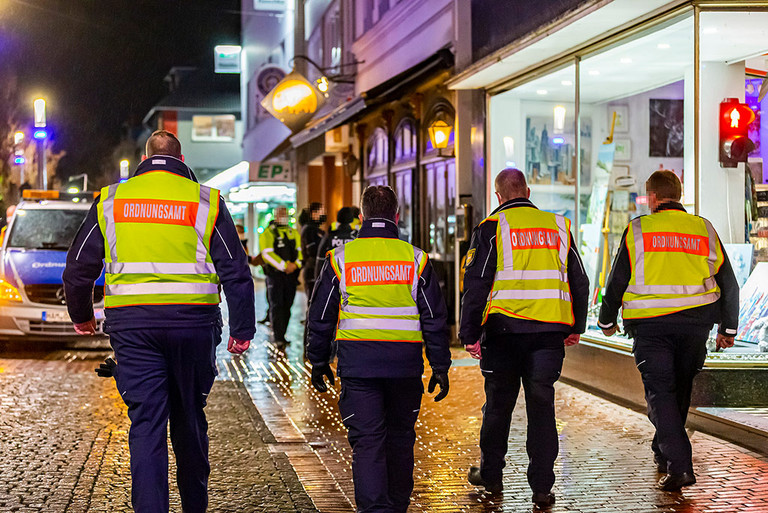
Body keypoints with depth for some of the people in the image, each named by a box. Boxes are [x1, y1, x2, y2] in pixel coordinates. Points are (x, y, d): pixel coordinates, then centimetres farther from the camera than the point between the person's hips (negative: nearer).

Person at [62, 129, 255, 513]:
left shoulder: (111, 200, 8)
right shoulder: (206, 201, 3)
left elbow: (79, 267, 12)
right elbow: (236, 271, 0)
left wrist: (81, 315, 27)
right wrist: (242, 329, 5)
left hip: (131, 323, 0)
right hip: (193, 322, 0)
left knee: (145, 422, 1)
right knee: (189, 417, 14)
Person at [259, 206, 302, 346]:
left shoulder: (294, 233, 16)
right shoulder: (268, 233, 0)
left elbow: (300, 250, 10)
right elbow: (267, 254, -11)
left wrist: (296, 264, -10)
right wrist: (284, 265, -17)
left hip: (291, 275, 5)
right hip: (275, 273, -5)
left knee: (287, 306, 6)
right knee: (276, 305, -8)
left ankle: (281, 335, 15)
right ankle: (278, 338, -12)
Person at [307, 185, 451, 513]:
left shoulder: (340, 258, 2)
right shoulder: (415, 259, 3)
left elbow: (320, 317, 6)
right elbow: (435, 319, 4)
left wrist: (318, 362, 16)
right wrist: (440, 368, 10)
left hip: (357, 363, -1)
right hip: (405, 363, 1)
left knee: (367, 441, -2)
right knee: (400, 438, 16)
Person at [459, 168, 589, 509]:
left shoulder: (492, 228, -3)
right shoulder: (558, 227, 9)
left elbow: (475, 283, -7)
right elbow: (580, 282, 14)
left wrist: (469, 334, -2)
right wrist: (576, 327, 24)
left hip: (504, 329, -2)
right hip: (550, 332, 2)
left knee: (498, 404, 13)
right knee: (542, 406, 7)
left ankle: (490, 474, 26)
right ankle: (542, 487, 5)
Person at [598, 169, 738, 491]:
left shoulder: (637, 230, 0)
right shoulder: (704, 229, 9)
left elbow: (617, 281, 2)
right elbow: (728, 284, 12)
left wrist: (606, 320, 18)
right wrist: (728, 329, 22)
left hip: (650, 323, -3)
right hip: (695, 324, 3)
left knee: (660, 392, -3)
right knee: (680, 389, 19)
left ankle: (679, 466, -16)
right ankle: (663, 454, 33)